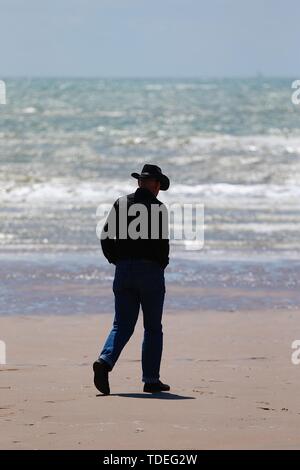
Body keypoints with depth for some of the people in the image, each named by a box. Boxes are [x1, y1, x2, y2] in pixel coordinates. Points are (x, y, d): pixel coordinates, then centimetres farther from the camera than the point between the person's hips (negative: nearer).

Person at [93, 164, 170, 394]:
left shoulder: (121, 203, 7)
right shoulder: (158, 208, -8)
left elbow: (106, 237, 4)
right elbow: (162, 242, -14)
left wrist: (116, 261, 12)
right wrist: (161, 265, 3)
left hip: (123, 271, 4)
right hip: (151, 271, -4)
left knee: (122, 326, 5)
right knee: (153, 329, 7)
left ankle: (105, 361, -21)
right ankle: (151, 380, 7)